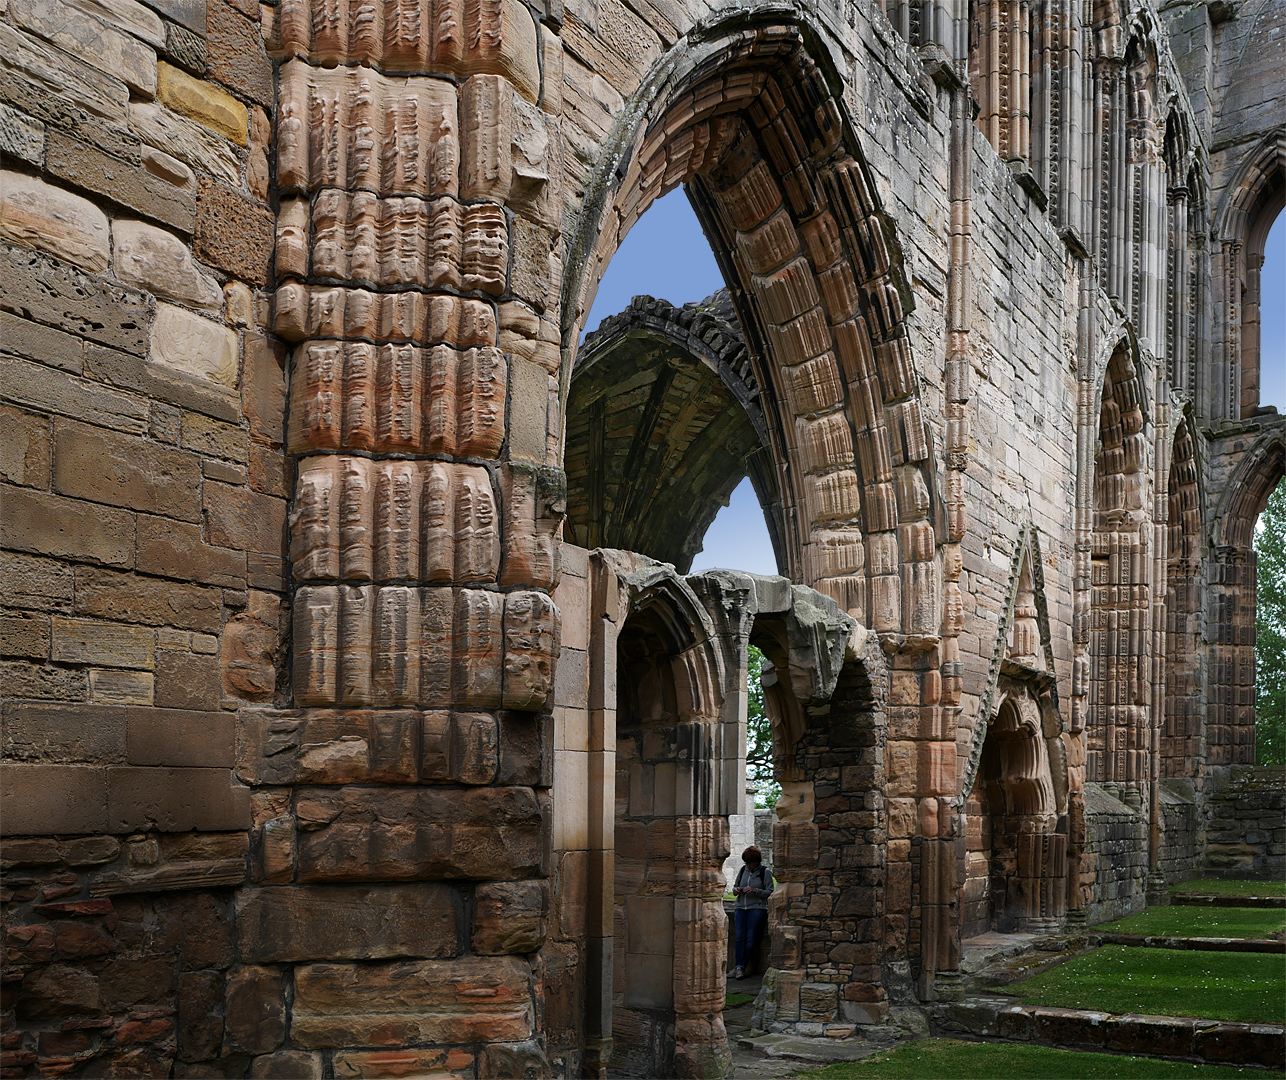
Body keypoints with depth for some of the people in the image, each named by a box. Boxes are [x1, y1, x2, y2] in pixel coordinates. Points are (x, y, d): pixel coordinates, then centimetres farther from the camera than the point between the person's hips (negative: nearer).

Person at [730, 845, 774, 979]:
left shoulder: (765, 872, 0)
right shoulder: (742, 870, 14)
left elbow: (770, 892, -3)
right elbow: (735, 886, 23)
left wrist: (755, 890, -17)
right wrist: (736, 890, 0)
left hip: (757, 908, -4)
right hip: (741, 907, 4)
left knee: (751, 938, -13)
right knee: (740, 937, -12)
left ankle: (741, 967, -13)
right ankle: (739, 966, -17)